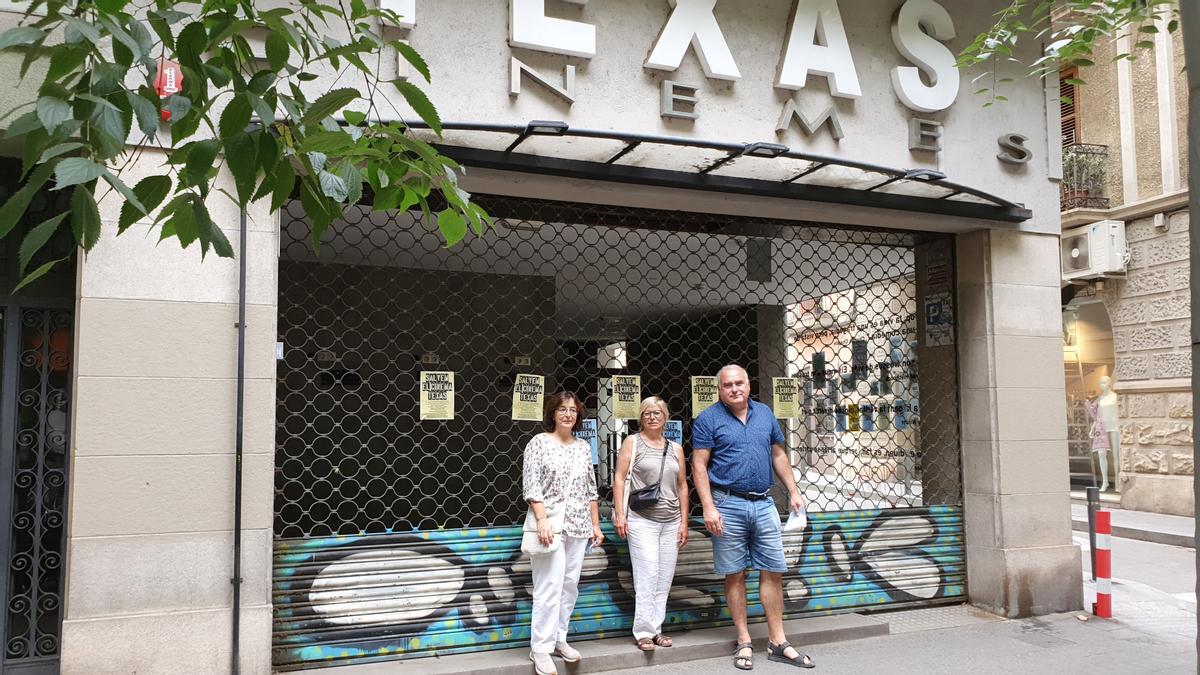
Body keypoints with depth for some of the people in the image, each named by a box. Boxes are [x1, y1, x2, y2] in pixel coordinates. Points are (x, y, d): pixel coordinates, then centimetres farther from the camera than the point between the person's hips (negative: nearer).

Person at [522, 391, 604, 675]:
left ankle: (559, 638, 19)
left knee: (569, 586, 8)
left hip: (578, 525, 6)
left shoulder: (584, 447, 12)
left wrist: (595, 524, 11)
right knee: (549, 588, -8)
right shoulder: (539, 442, -3)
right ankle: (540, 648, 1)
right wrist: (542, 520, -18)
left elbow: (591, 489, 15)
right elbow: (531, 486, -9)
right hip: (549, 524, -5)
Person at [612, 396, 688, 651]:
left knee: (664, 577, 5)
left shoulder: (675, 448, 13)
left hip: (670, 521, 4)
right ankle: (644, 631, -1)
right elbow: (620, 478, -2)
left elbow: (682, 486, 15)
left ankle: (656, 628, 14)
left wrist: (684, 522, 10)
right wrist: (620, 514, -10)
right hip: (641, 519, -4)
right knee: (647, 574, -8)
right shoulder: (632, 442, 3)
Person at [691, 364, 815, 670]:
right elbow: (699, 466, -7)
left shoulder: (765, 413, 10)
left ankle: (778, 642, 16)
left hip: (763, 504, 4)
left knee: (773, 571, 6)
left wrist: (793, 492, 12)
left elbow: (778, 455, 18)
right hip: (728, 505, -4)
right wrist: (709, 508, -15)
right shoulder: (708, 420, -4)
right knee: (735, 574, 5)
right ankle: (744, 642, 17)